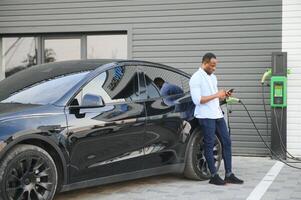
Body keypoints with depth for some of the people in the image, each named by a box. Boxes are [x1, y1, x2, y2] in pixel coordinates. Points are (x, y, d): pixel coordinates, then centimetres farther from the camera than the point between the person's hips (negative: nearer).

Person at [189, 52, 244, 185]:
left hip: (217, 114, 8)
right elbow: (197, 100, -18)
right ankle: (214, 176, 5)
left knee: (226, 141, 6)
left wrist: (223, 95, 5)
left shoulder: (213, 77, 18)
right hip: (206, 116, -8)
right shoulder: (196, 78, -9)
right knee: (209, 145, -3)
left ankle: (229, 175, 11)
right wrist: (216, 95, -17)